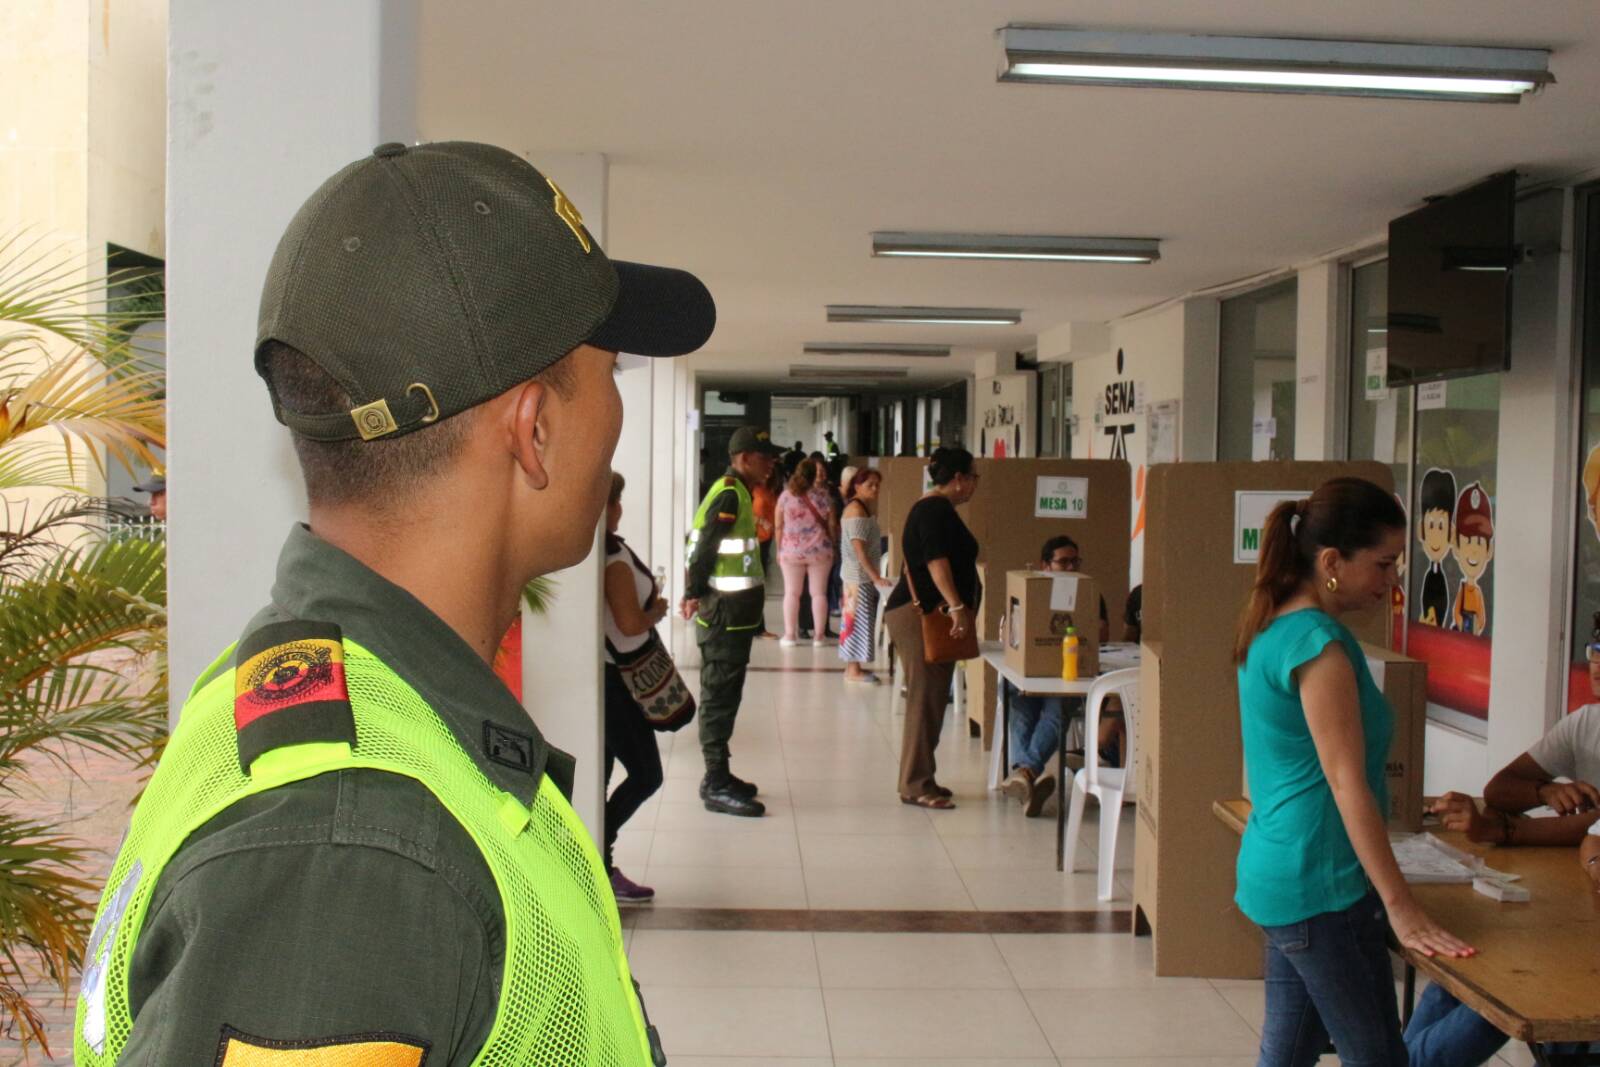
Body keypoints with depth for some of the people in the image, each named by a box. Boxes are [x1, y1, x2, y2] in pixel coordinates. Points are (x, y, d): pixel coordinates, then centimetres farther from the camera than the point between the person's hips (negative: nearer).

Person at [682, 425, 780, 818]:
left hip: (730, 613, 10)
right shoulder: (730, 494, -15)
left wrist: (695, 593, 12)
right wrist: (695, 594, -17)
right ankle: (717, 786, -3)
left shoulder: (733, 492, 16)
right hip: (726, 613, -10)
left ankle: (718, 776, 25)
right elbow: (704, 546, -21)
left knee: (722, 696, 16)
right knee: (721, 697, -6)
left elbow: (703, 545, 16)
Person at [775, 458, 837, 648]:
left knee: (791, 593, 7)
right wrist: (833, 545, 14)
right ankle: (818, 635, 6)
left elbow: (779, 526, 2)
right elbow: (832, 525, 2)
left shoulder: (786, 495, -1)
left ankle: (790, 635, 6)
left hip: (791, 550, 1)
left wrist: (779, 548, 10)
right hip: (819, 551, 0)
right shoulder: (822, 495, -3)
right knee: (819, 593, 6)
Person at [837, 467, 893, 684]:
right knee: (858, 619, -6)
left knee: (859, 620, 12)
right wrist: (876, 577, -24)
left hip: (864, 575, 10)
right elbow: (859, 549, -22)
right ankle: (853, 670, -2)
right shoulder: (856, 509, -16)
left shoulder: (865, 508, 14)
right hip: (859, 575, -10)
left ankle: (853, 666, 18)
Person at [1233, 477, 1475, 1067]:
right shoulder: (1320, 645, -18)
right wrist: (1401, 907, -20)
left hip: (1279, 873, 9)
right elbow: (1348, 783, -21)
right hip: (1322, 884, -9)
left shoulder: (1273, 628, 10)